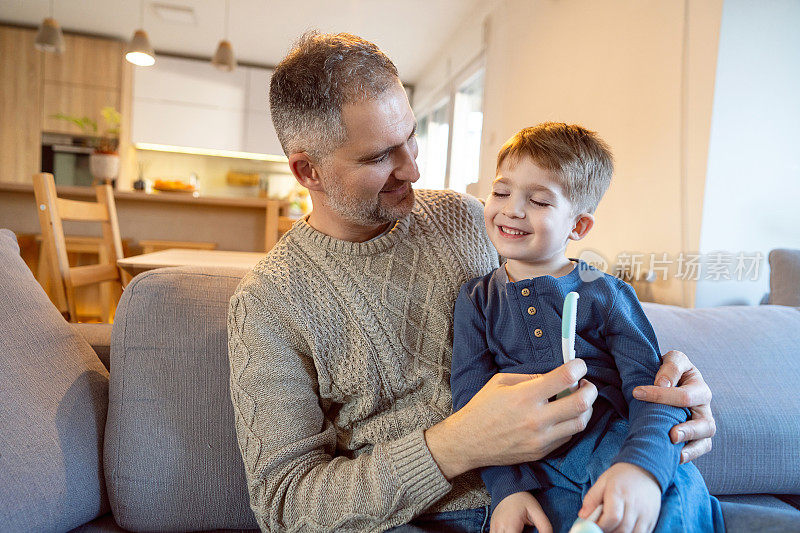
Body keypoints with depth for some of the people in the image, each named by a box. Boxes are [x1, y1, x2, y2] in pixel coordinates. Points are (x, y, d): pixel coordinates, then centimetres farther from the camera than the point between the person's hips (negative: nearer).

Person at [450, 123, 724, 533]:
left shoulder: (605, 294, 4)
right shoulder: (477, 299, 7)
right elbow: (471, 400, 0)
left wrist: (642, 466, -25)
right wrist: (507, 486, -14)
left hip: (615, 446, 1)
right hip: (535, 471, -1)